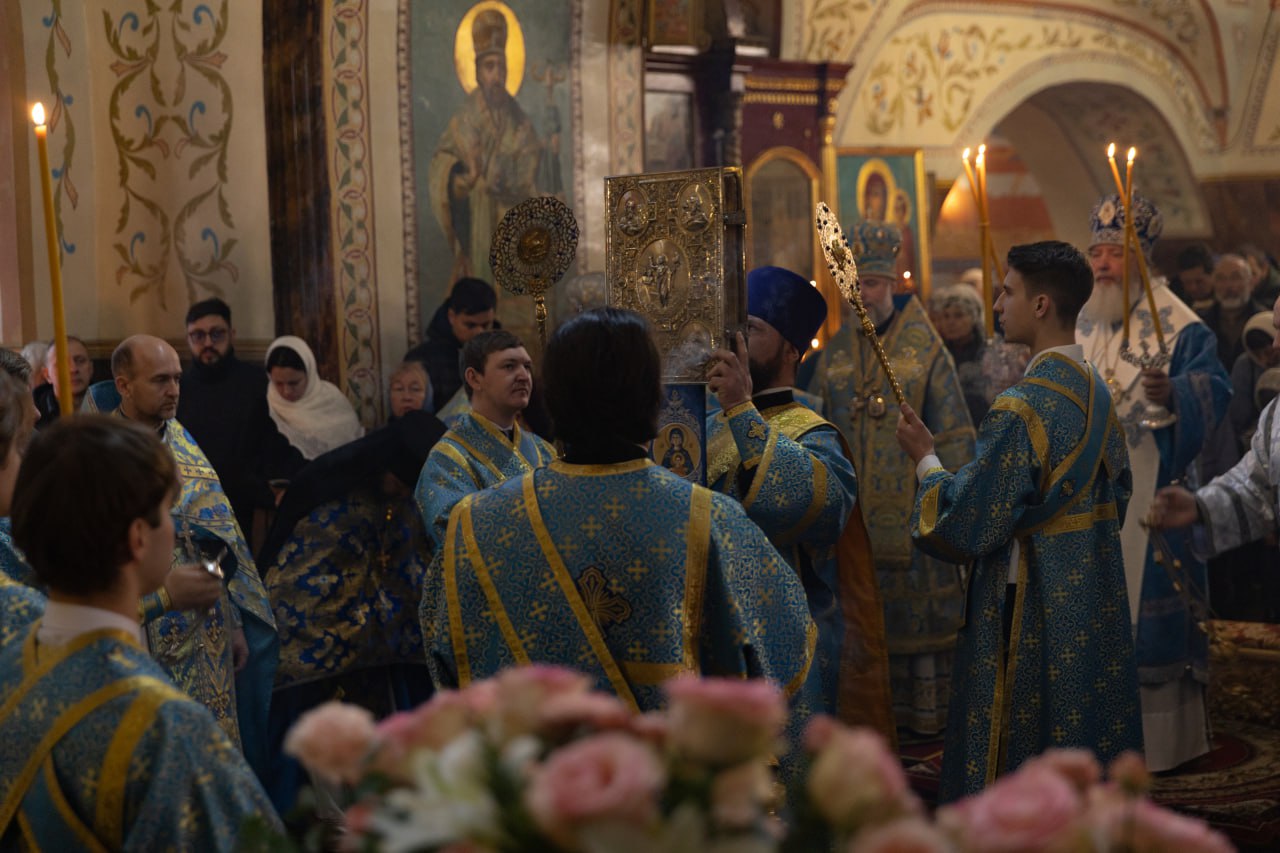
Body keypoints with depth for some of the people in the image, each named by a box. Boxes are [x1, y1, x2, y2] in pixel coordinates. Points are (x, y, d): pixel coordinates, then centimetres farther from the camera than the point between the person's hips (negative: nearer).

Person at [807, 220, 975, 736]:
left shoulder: (926, 351, -2)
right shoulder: (834, 355, 10)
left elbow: (955, 439, -2)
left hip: (911, 520, -4)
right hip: (851, 522, 4)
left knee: (921, 626, 0)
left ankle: (931, 732, 10)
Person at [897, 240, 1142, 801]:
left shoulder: (1021, 409, -22)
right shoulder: (1095, 392, 4)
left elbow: (967, 523, -20)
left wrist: (925, 459, -6)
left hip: (1030, 610, -8)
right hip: (1094, 602, 8)